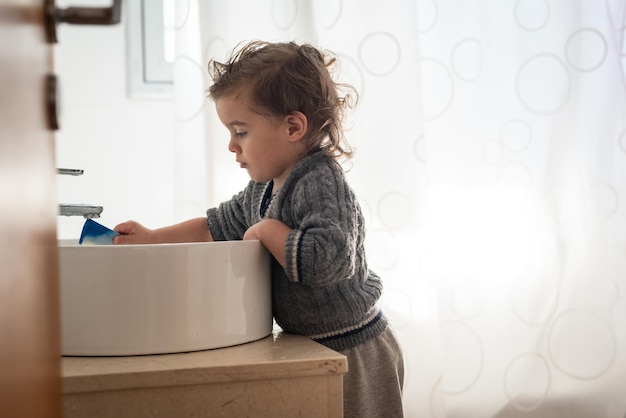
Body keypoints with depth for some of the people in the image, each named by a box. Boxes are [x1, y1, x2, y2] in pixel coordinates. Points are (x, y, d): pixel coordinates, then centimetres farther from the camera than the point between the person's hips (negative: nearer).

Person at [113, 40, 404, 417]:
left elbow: (326, 259, -38)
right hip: (310, 347, 9)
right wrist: (153, 238, 14)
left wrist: (267, 230, -24)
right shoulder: (264, 188, 5)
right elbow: (219, 225, 20)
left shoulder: (320, 183, -24)